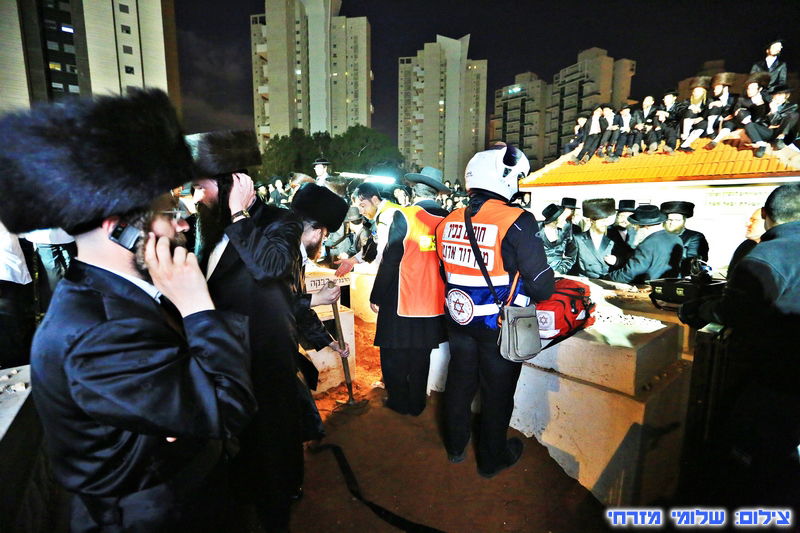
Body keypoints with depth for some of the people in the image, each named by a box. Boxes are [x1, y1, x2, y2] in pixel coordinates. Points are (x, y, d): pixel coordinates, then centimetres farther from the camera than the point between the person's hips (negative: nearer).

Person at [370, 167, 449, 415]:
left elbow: (390, 261, -14)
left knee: (394, 357, 15)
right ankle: (417, 403, 34)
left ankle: (399, 402, 30)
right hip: (434, 304, 5)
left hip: (401, 303, -4)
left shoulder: (404, 216, -14)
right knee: (420, 358, 19)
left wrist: (376, 297, -4)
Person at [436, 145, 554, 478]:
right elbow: (542, 286, -18)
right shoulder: (517, 223, -20)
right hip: (499, 325, -5)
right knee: (498, 390, 15)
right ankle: (492, 459, 36)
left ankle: (455, 446, 43)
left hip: (458, 318, 6)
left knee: (460, 380, 22)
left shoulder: (448, 221, -2)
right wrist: (531, 294, 4)